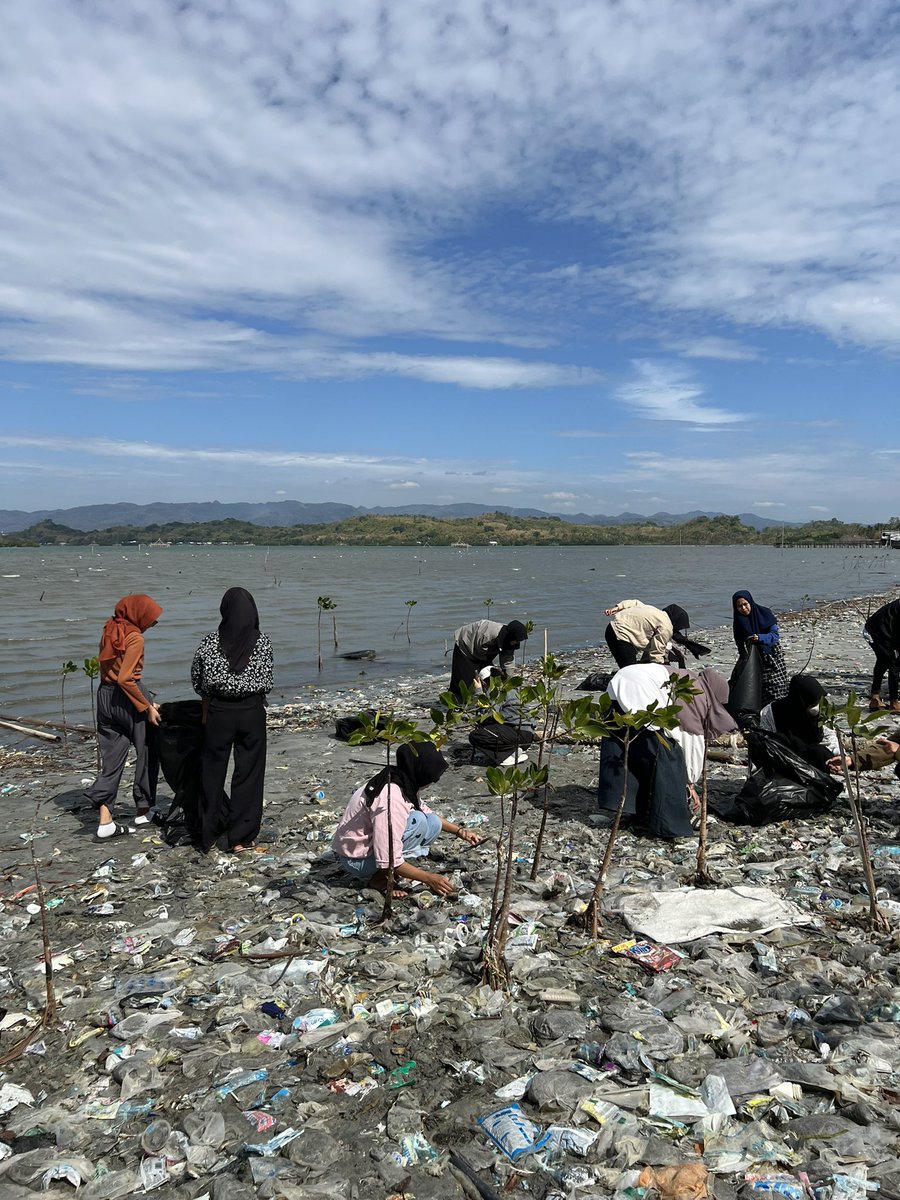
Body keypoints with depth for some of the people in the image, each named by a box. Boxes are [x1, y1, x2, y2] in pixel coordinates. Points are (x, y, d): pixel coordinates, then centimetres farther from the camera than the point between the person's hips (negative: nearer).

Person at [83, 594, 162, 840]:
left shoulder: (110, 630, 8)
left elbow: (104, 666, 12)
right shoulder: (134, 637, -16)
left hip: (104, 696, 7)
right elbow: (125, 678, -22)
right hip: (127, 698, -7)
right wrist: (147, 707, -17)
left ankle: (105, 820, 4)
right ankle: (144, 810, 20)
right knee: (147, 754, 11)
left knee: (112, 759, 9)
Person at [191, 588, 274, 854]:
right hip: (252, 712, 0)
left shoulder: (209, 643, -6)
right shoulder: (262, 643, -8)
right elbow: (266, 682, 0)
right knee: (248, 773, 9)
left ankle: (209, 836, 23)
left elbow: (198, 681, 2)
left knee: (213, 772, 14)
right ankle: (240, 838, 13)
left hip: (219, 712, 1)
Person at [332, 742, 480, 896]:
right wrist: (429, 878, -21)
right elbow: (388, 861, -30)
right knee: (418, 820, -23)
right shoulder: (391, 799, -32)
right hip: (357, 860, -9)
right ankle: (380, 877, -11)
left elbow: (426, 812, 19)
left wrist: (459, 831, 12)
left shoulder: (404, 784, -3)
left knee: (434, 823, 1)